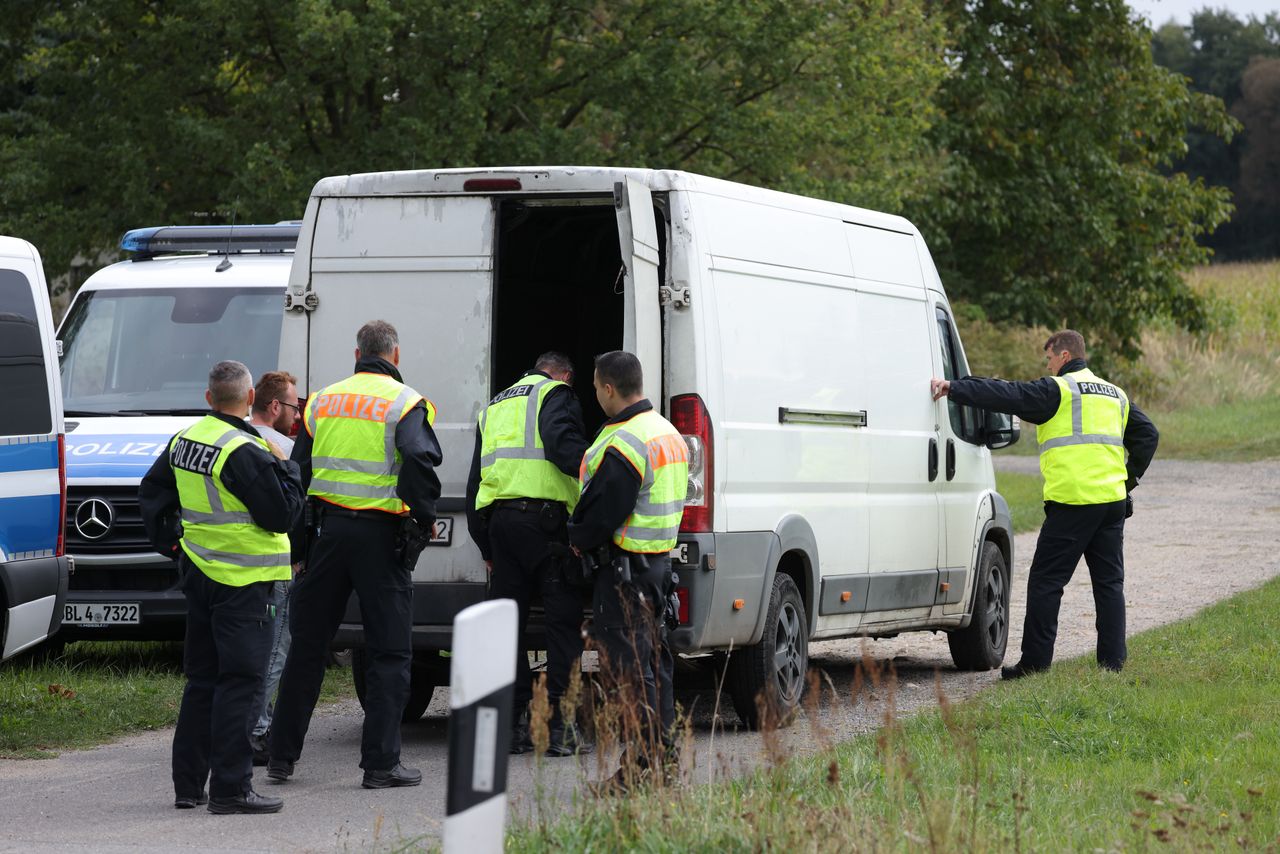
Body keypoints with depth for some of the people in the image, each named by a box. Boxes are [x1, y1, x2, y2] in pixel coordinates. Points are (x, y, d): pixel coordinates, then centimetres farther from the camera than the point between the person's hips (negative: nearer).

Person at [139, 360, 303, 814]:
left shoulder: (185, 440, 8)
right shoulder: (245, 453, -19)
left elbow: (152, 492, 20)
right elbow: (283, 515, -16)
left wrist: (169, 542, 25)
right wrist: (284, 467, -3)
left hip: (199, 572, 9)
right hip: (242, 583, -9)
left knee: (202, 681, 16)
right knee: (240, 683, -6)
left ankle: (188, 784, 19)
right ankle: (231, 788, -8)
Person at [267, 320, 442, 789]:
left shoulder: (323, 401, 11)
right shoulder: (405, 403, -5)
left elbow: (298, 470, 12)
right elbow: (419, 458, -22)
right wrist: (424, 517, -8)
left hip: (327, 530, 4)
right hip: (381, 536, -4)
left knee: (307, 645, 12)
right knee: (389, 650, 2)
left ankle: (282, 755, 15)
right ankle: (381, 763, -2)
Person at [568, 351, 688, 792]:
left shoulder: (623, 445, -20)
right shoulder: (667, 433, 13)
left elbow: (603, 511, -20)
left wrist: (578, 539, -1)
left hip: (624, 564, -10)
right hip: (659, 558, 10)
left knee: (629, 665, -8)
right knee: (654, 660, 14)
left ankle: (641, 764, -10)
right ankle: (664, 756, 19)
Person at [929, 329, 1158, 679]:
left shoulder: (1057, 390, -3)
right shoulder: (1115, 395, 20)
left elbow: (1008, 395, -12)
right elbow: (1147, 435, 22)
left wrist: (953, 388, -12)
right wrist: (1129, 478, 21)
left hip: (1072, 502, -7)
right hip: (1113, 501, 7)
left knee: (1045, 583, 0)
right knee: (1109, 582, 10)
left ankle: (1035, 662, -1)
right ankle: (1113, 661, 7)